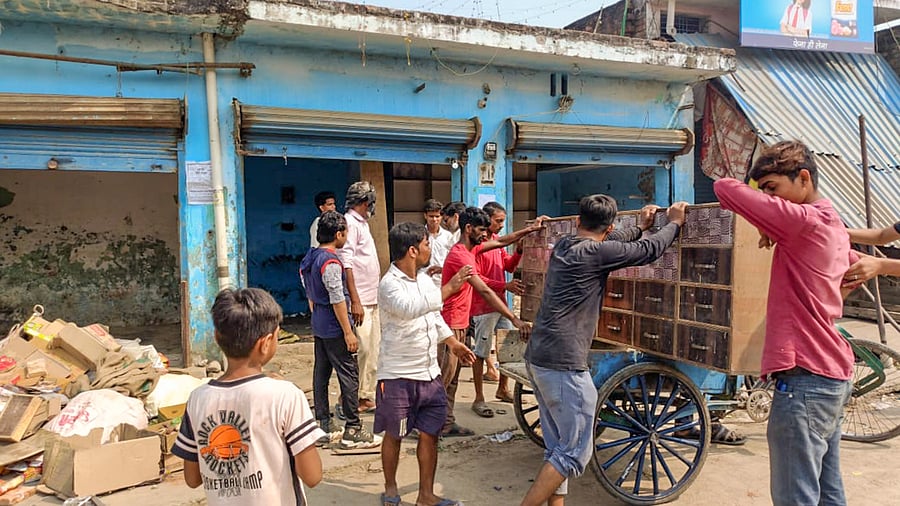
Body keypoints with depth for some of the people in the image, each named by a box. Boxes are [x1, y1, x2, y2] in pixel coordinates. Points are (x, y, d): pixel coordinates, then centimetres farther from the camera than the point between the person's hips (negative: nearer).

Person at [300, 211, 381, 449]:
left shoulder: (310, 258, 10)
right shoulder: (331, 262, -18)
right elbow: (337, 300, -21)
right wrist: (348, 332, -18)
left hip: (319, 327, 10)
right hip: (334, 328, -10)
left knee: (321, 375, 12)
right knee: (349, 376, -2)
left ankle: (322, 428, 19)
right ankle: (352, 431, 3)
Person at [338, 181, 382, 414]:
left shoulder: (362, 222, 17)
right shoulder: (350, 223, -12)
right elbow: (346, 263, -19)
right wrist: (355, 301, -23)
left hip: (372, 300, 10)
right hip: (360, 301, -10)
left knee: (373, 351, 13)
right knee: (360, 350, -7)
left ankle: (367, 396, 23)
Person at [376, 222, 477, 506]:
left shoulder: (424, 278, 6)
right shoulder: (390, 284, -17)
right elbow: (410, 308, -38)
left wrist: (452, 342, 8)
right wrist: (449, 288, -38)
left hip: (430, 373, 6)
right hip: (398, 376, -6)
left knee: (430, 434, 10)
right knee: (394, 435, 12)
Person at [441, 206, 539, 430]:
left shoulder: (470, 249, 8)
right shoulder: (460, 256, -22)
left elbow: (501, 242, 19)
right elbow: (485, 291, -29)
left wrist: (530, 229, 12)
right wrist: (514, 319, -31)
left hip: (459, 324, 10)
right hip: (449, 325, -10)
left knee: (452, 378, 15)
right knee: (444, 378, -2)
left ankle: (447, 423, 24)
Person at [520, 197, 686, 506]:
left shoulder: (563, 246, 11)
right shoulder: (594, 252, -12)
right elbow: (649, 250, -2)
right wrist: (675, 223, 15)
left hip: (538, 358, 9)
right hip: (564, 365, -9)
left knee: (558, 447, 15)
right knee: (575, 452, 1)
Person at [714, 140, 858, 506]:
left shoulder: (803, 220, -16)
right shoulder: (833, 225, 15)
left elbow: (725, 188, -17)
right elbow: (856, 266, 36)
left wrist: (764, 219, 0)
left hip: (805, 379, -10)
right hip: (833, 377, 10)